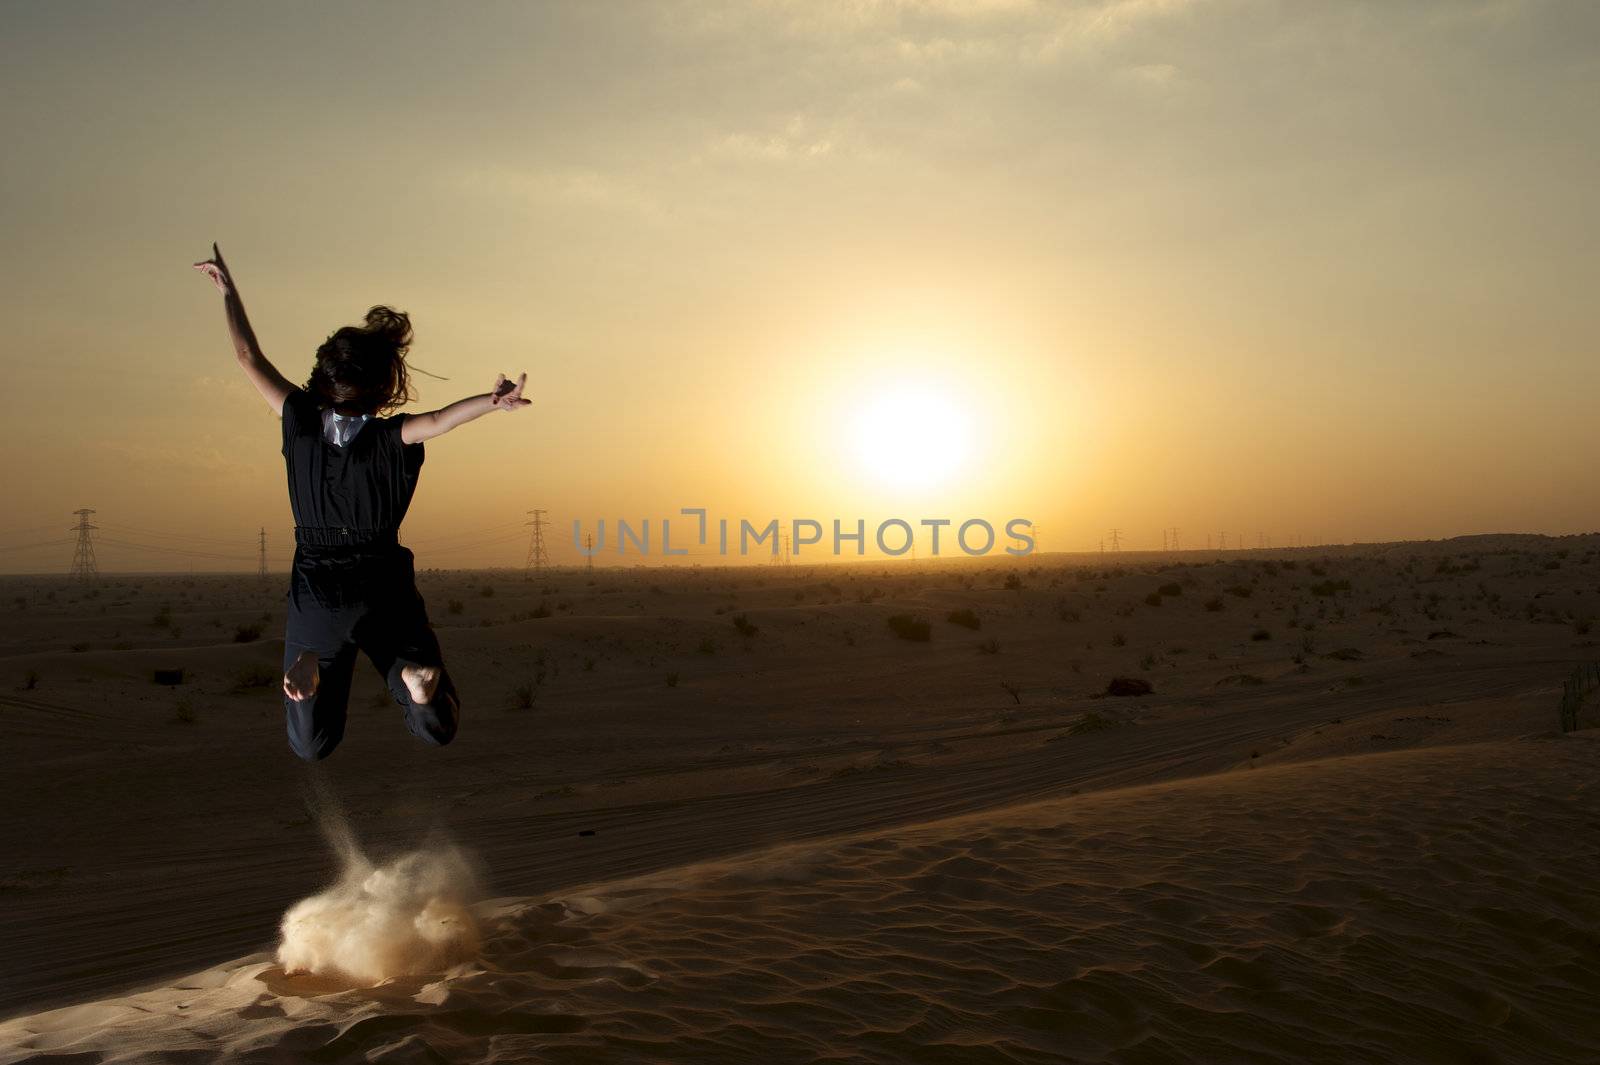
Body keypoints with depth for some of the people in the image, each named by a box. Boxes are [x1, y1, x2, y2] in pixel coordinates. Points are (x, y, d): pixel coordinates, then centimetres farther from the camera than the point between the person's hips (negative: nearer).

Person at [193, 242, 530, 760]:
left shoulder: (302, 422, -5)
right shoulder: (394, 439, -12)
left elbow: (249, 356, 3)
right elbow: (437, 421, -33)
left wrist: (228, 287, 13)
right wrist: (493, 401, -49)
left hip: (314, 594, 2)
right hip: (384, 593, -1)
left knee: (311, 749, 10)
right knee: (437, 731, 5)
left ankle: (311, 667, -20)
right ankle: (415, 673, -27)